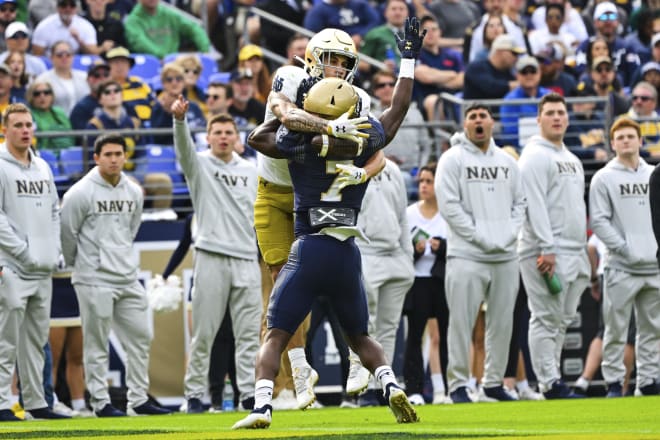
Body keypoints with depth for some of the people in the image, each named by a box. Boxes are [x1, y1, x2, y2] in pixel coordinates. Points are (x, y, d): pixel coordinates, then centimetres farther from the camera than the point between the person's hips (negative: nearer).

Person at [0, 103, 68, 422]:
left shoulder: (42, 168, 16)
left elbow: (54, 212, 22)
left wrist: (54, 250, 9)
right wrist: (26, 251, -16)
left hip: (43, 271, 7)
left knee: (36, 339, 11)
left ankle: (35, 402, 17)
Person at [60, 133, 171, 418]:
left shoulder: (134, 192, 8)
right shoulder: (80, 193, -10)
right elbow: (67, 233, -2)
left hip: (128, 279, 6)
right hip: (95, 281, -6)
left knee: (140, 338, 7)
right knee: (96, 344, -2)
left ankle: (138, 400, 14)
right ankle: (100, 403, 4)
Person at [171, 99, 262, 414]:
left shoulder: (250, 171, 16)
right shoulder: (199, 166, 4)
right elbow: (183, 146, -17)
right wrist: (179, 119, -36)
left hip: (247, 261, 4)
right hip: (211, 258, -4)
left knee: (249, 333, 1)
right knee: (203, 333, -2)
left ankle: (250, 394, 3)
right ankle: (194, 395, 3)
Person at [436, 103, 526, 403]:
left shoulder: (507, 162, 15)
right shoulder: (453, 159, -1)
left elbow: (520, 202, 16)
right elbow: (449, 206, -8)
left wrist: (508, 234, -2)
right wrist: (481, 237, -13)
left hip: (505, 256, 5)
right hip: (467, 255, -5)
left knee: (502, 322, 8)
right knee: (462, 322, -7)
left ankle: (494, 381, 17)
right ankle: (458, 384, -2)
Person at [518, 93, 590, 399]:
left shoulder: (572, 160, 22)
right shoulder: (535, 156, -7)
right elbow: (535, 205, -16)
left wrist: (583, 251, 19)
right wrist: (546, 248, -22)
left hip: (575, 253, 9)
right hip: (547, 254, -9)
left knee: (562, 320, 9)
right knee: (546, 318, -9)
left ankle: (552, 380, 12)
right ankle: (549, 383, -10)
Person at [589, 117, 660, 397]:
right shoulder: (603, 179, 1)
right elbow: (599, 221, -5)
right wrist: (624, 248, -13)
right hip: (621, 268, -4)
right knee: (616, 329, -4)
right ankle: (614, 382, 1)